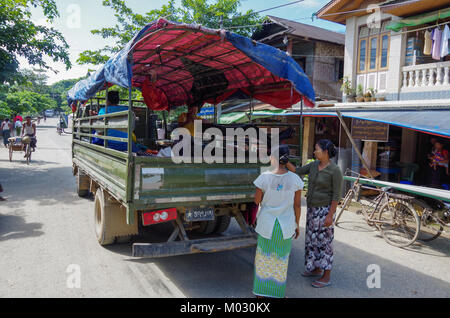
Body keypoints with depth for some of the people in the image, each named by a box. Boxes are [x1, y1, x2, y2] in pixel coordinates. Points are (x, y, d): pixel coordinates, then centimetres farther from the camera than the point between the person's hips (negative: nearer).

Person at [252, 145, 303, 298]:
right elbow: (297, 205, -4)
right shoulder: (295, 179, -11)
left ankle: (260, 292, 30)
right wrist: (297, 225, 8)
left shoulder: (264, 177, -16)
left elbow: (257, 200, -6)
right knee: (281, 259, 19)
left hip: (266, 223, -1)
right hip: (286, 225, 1)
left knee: (264, 257, 19)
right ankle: (277, 293, 31)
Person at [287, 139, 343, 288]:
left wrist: (330, 215, -20)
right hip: (312, 209, 8)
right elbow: (296, 172, 4)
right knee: (312, 239, 17)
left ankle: (326, 277, 15)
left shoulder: (335, 171, -19)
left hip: (324, 210, -8)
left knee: (324, 242, 1)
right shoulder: (314, 165, 4)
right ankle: (316, 269, 35)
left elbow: (336, 195, -18)